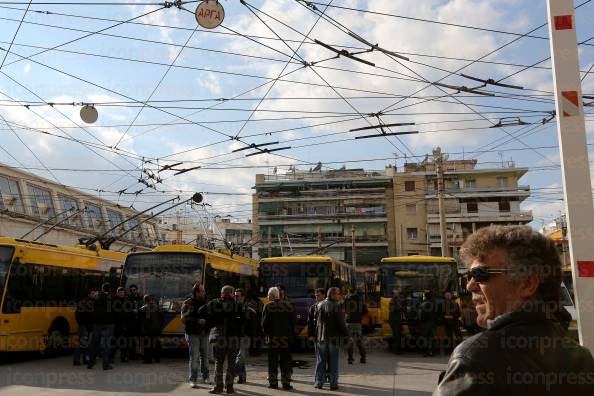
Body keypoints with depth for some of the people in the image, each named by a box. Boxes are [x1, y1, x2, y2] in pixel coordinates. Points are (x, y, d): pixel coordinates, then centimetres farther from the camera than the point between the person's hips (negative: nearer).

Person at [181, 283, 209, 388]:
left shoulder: (204, 302, 8)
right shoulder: (188, 303, -6)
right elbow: (184, 319, -14)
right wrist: (197, 321, -22)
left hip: (204, 333, 5)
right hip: (193, 334, -5)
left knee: (205, 356, 10)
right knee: (194, 357, -5)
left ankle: (205, 377, 22)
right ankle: (193, 380, 3)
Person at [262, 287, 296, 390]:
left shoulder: (268, 306, -6)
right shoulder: (289, 305, 2)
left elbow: (264, 323, -8)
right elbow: (293, 321, 2)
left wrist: (266, 333, 7)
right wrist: (290, 334, 11)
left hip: (273, 338, -2)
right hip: (286, 338, 2)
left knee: (273, 361, 7)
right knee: (285, 361, 7)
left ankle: (273, 382, 10)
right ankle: (286, 383, 6)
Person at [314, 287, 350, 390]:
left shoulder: (319, 305, 2)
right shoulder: (335, 306, -13)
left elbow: (316, 322, 7)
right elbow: (341, 323, -12)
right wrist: (347, 335, -3)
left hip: (321, 338, 4)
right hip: (333, 338, -4)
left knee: (321, 361, 11)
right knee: (333, 362, 4)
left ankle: (319, 382, 13)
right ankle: (333, 384, 6)